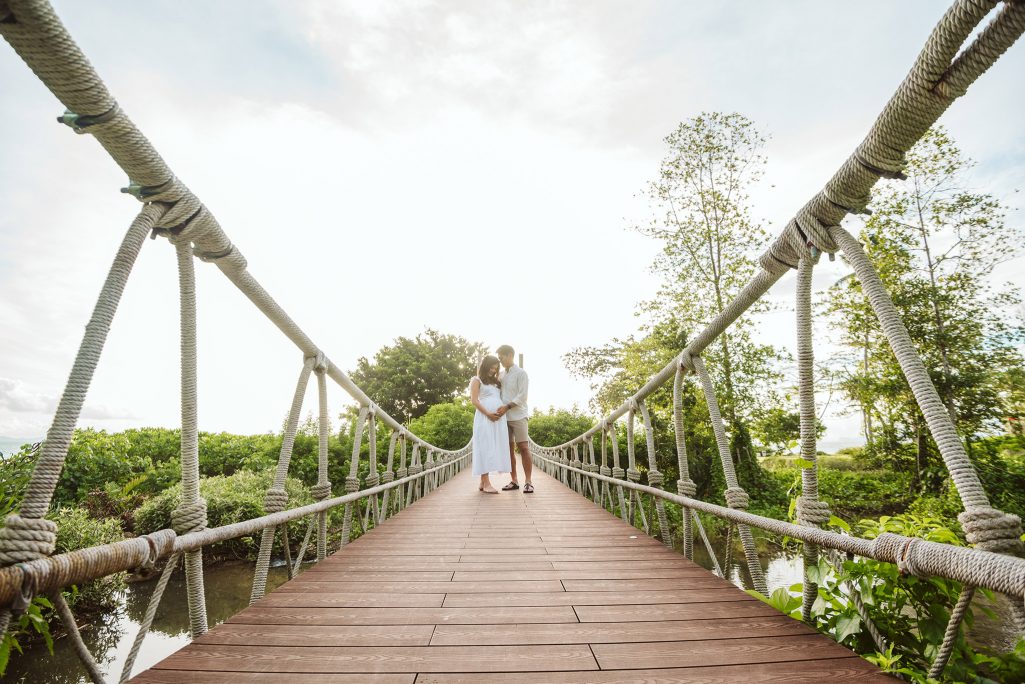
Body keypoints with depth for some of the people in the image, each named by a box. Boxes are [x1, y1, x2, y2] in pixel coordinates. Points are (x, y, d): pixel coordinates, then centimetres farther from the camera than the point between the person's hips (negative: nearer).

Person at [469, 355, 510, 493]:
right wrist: (488, 414, -15)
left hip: (499, 419, 7)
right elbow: (474, 400, -5)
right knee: (485, 448, -9)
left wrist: (504, 410, 3)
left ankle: (483, 482, 9)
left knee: (494, 448, 3)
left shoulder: (496, 382, 25)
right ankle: (486, 484, -9)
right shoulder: (476, 380, 5)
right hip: (484, 418, -6)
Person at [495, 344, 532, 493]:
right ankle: (514, 481, 12)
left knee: (523, 448, -7)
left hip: (518, 416, -5)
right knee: (509, 448, 6)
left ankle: (528, 482, -4)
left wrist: (507, 407, -20)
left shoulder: (521, 373, -1)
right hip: (504, 416, 6)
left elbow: (522, 396, -10)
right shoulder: (501, 375, 15)